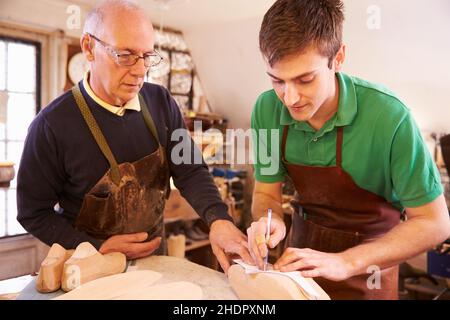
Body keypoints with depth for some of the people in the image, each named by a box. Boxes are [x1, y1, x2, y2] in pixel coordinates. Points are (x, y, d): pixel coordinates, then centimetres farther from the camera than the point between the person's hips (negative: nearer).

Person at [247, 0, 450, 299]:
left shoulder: (388, 116, -30)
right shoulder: (267, 109, -19)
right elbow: (266, 192, -6)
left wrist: (346, 262, -30)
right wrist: (269, 222, -27)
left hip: (368, 259, -3)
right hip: (303, 242, 4)